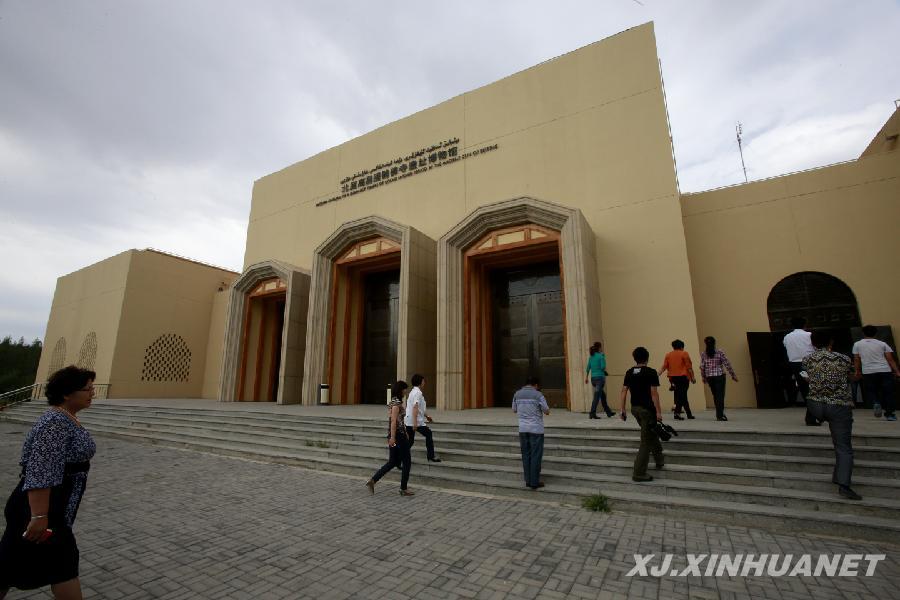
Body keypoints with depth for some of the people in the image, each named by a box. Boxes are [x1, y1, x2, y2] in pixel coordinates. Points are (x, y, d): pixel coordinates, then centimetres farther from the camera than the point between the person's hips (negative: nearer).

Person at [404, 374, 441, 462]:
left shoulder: (414, 392, 18)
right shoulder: (418, 393, -14)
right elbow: (415, 408, -25)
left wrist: (427, 416, 34)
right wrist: (415, 422, -30)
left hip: (408, 421, 9)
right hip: (417, 421, -9)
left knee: (410, 441, 13)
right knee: (429, 434, 7)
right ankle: (431, 457, 14)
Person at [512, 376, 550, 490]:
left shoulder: (517, 394, 3)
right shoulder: (538, 395, -10)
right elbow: (546, 410, -7)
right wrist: (547, 411, 14)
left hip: (522, 429, 4)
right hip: (536, 429, -4)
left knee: (526, 455, 12)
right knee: (536, 456, 3)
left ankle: (528, 481, 17)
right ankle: (534, 482, 7)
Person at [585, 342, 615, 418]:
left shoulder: (591, 356, 10)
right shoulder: (601, 355, -9)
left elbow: (588, 367, 11)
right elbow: (603, 367, -15)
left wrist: (586, 377, 15)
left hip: (593, 378, 7)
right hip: (600, 377, -7)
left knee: (603, 395, 18)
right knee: (597, 396, -6)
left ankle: (608, 412, 29)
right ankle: (592, 414, -8)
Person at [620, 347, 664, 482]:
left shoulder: (629, 373, 5)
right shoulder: (651, 373, -12)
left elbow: (624, 391, 2)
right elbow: (654, 393, -16)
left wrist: (622, 409, 6)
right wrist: (658, 412, -12)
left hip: (635, 409, 6)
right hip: (647, 410, -6)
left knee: (652, 434, 28)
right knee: (646, 442, 0)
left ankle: (660, 460, 41)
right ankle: (638, 473, 1)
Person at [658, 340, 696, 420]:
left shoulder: (668, 355, 8)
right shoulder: (684, 354, -3)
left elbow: (664, 367, 2)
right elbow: (689, 367, -5)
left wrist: (658, 374, 5)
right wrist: (692, 377, 1)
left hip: (673, 378, 4)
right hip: (683, 377, -4)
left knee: (683, 396, 14)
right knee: (682, 395, -1)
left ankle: (689, 414, 20)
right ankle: (677, 412, -11)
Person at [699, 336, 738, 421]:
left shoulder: (703, 354, -1)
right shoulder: (720, 352, -6)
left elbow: (702, 367, 0)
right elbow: (727, 364, -6)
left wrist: (703, 377, 12)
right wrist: (733, 375, 4)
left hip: (709, 377, 3)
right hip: (719, 376, -3)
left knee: (715, 395, 14)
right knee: (720, 395, 0)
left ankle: (719, 414, 23)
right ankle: (720, 415, -3)